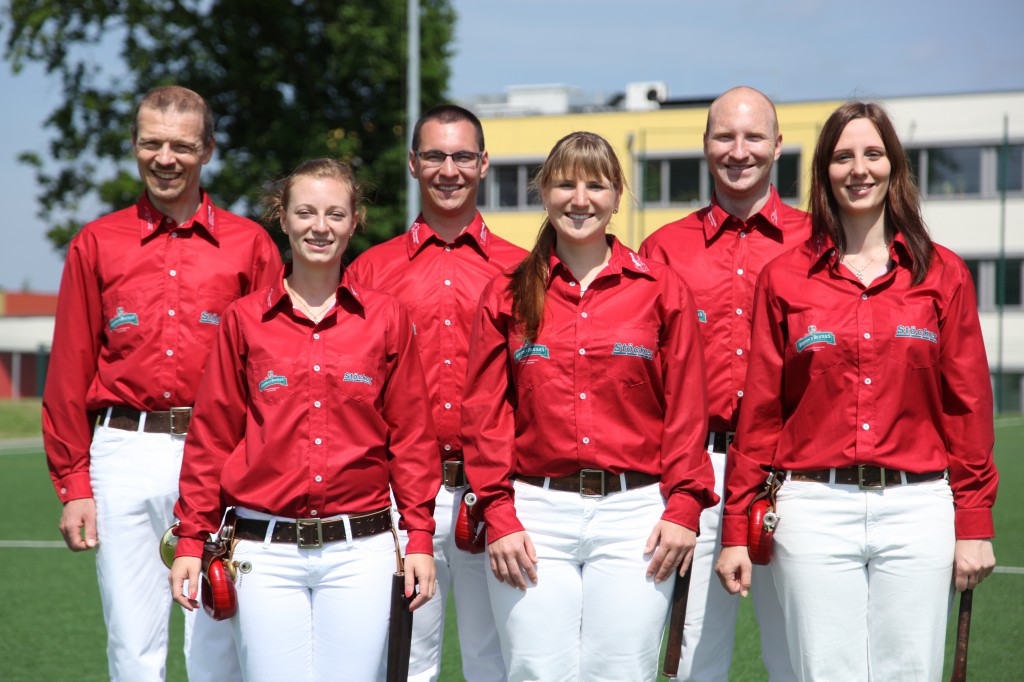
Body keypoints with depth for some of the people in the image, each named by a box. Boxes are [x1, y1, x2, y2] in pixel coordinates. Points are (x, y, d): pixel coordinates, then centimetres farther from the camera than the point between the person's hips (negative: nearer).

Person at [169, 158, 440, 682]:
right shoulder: (244, 320, 5)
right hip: (266, 554, 0)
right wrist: (191, 540, 4)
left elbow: (410, 436, 8)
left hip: (361, 553, 0)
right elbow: (212, 437, 7)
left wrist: (420, 537, 3)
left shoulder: (386, 318, 5)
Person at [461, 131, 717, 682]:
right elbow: (484, 414, 5)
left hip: (634, 516, 0)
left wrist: (683, 506, -4)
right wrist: (499, 517, -3)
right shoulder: (507, 296, 8)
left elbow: (686, 409, 5)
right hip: (535, 516, 1)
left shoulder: (662, 290, 7)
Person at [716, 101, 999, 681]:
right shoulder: (785, 278, 6)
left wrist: (974, 524, 1)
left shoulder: (943, 274, 7)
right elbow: (761, 411, 6)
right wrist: (737, 529, 4)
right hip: (815, 510, 0)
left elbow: (967, 405, 6)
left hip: (918, 508, 0)